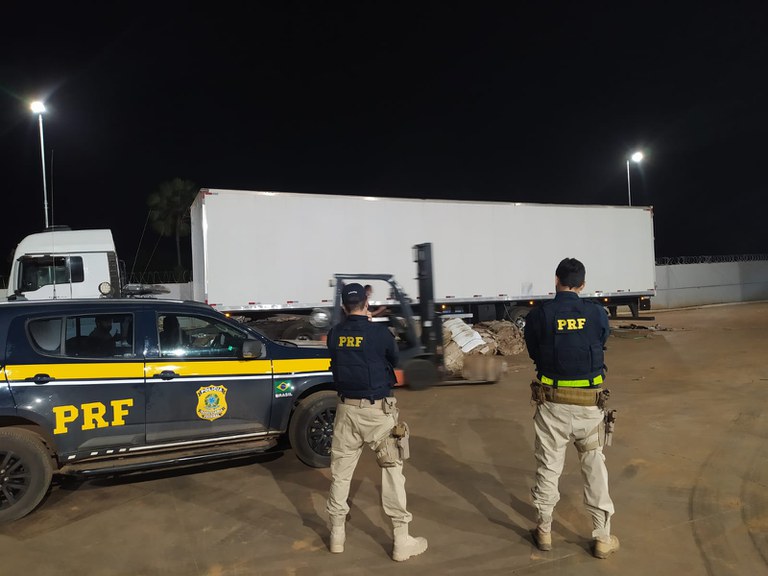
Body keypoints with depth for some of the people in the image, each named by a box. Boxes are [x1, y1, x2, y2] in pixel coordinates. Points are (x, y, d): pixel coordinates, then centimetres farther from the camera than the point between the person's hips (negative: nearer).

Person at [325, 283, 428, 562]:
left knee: (340, 471, 14)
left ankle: (337, 535, 27)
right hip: (377, 410, -3)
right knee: (392, 471, 6)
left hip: (346, 408, 4)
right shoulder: (380, 332, -11)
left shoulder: (334, 334, -1)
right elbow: (394, 360, 6)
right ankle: (402, 541, 11)